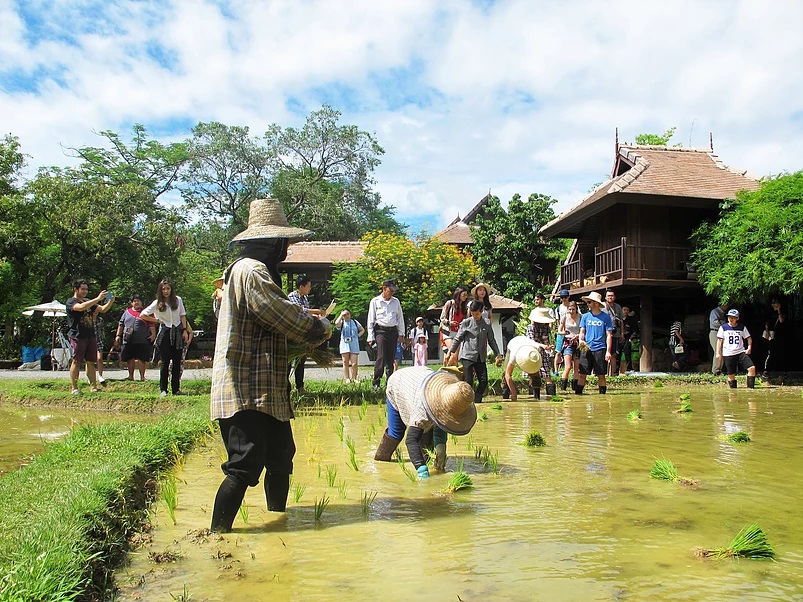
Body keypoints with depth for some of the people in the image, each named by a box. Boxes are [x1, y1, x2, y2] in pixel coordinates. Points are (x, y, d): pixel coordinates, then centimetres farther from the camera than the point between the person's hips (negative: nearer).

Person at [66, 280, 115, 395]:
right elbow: (81, 307, -24)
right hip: (77, 336, -6)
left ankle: (94, 387, 6)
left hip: (91, 336, 6)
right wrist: (98, 298, -29)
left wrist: (110, 302, -8)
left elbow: (103, 309, 12)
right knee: (76, 362, -3)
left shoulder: (89, 302, 19)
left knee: (91, 362, 5)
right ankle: (75, 388, 2)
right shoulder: (71, 302, -3)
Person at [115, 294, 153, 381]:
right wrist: (118, 336, 12)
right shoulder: (127, 312, 16)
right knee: (130, 359, 8)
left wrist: (153, 334, -12)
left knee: (141, 359, -4)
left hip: (142, 341, -3)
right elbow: (121, 324, 18)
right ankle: (131, 376, 19)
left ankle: (142, 376, 3)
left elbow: (151, 325, 1)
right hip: (128, 341, 3)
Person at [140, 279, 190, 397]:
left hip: (177, 332, 2)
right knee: (165, 362, -2)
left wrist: (185, 330, 1)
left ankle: (176, 389, 8)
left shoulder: (178, 300, 4)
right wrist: (157, 320, 0)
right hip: (165, 333, -2)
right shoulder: (157, 303, -2)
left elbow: (182, 316, 8)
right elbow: (142, 315, 1)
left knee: (177, 362, 2)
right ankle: (163, 390, 3)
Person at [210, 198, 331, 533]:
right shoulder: (251, 271, -15)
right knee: (245, 467, -10)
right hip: (247, 391, -11)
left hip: (264, 390, 11)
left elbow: (275, 322, 20)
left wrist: (311, 344, 10)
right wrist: (321, 328, 0)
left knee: (281, 457, 19)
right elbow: (285, 316, -17)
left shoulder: (256, 270, 19)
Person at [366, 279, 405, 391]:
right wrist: (370, 337, -2)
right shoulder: (375, 301, 3)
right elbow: (370, 320, 3)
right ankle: (376, 382, -6)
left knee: (391, 359, 5)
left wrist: (401, 333, 13)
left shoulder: (396, 301, 13)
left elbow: (400, 318, 19)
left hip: (393, 331, 4)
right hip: (380, 331, -4)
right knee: (381, 358, -13)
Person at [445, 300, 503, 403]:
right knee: (468, 381, -9)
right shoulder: (466, 323, 0)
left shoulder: (487, 324, 7)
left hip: (481, 357, 3)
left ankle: (477, 400, 12)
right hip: (467, 356, -3)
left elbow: (491, 340, 16)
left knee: (484, 381, -2)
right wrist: (450, 352, 1)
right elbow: (457, 338, 4)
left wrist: (498, 354, 15)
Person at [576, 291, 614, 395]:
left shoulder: (605, 317, 0)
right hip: (586, 349, 3)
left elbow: (609, 335, 1)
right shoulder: (585, 316, 9)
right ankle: (578, 393, 5)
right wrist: (580, 340, -10)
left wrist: (608, 351, -6)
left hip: (600, 349, -2)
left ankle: (602, 394, 12)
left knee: (601, 375, 3)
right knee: (582, 374, 1)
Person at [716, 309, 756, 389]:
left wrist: (749, 348, -3)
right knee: (731, 375, 0)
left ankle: (750, 387, -6)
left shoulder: (742, 328, 5)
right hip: (728, 354, -1)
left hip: (741, 352, 1)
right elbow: (719, 340, 3)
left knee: (752, 368, -15)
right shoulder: (723, 327, 1)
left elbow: (749, 338, 13)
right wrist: (718, 353, -1)